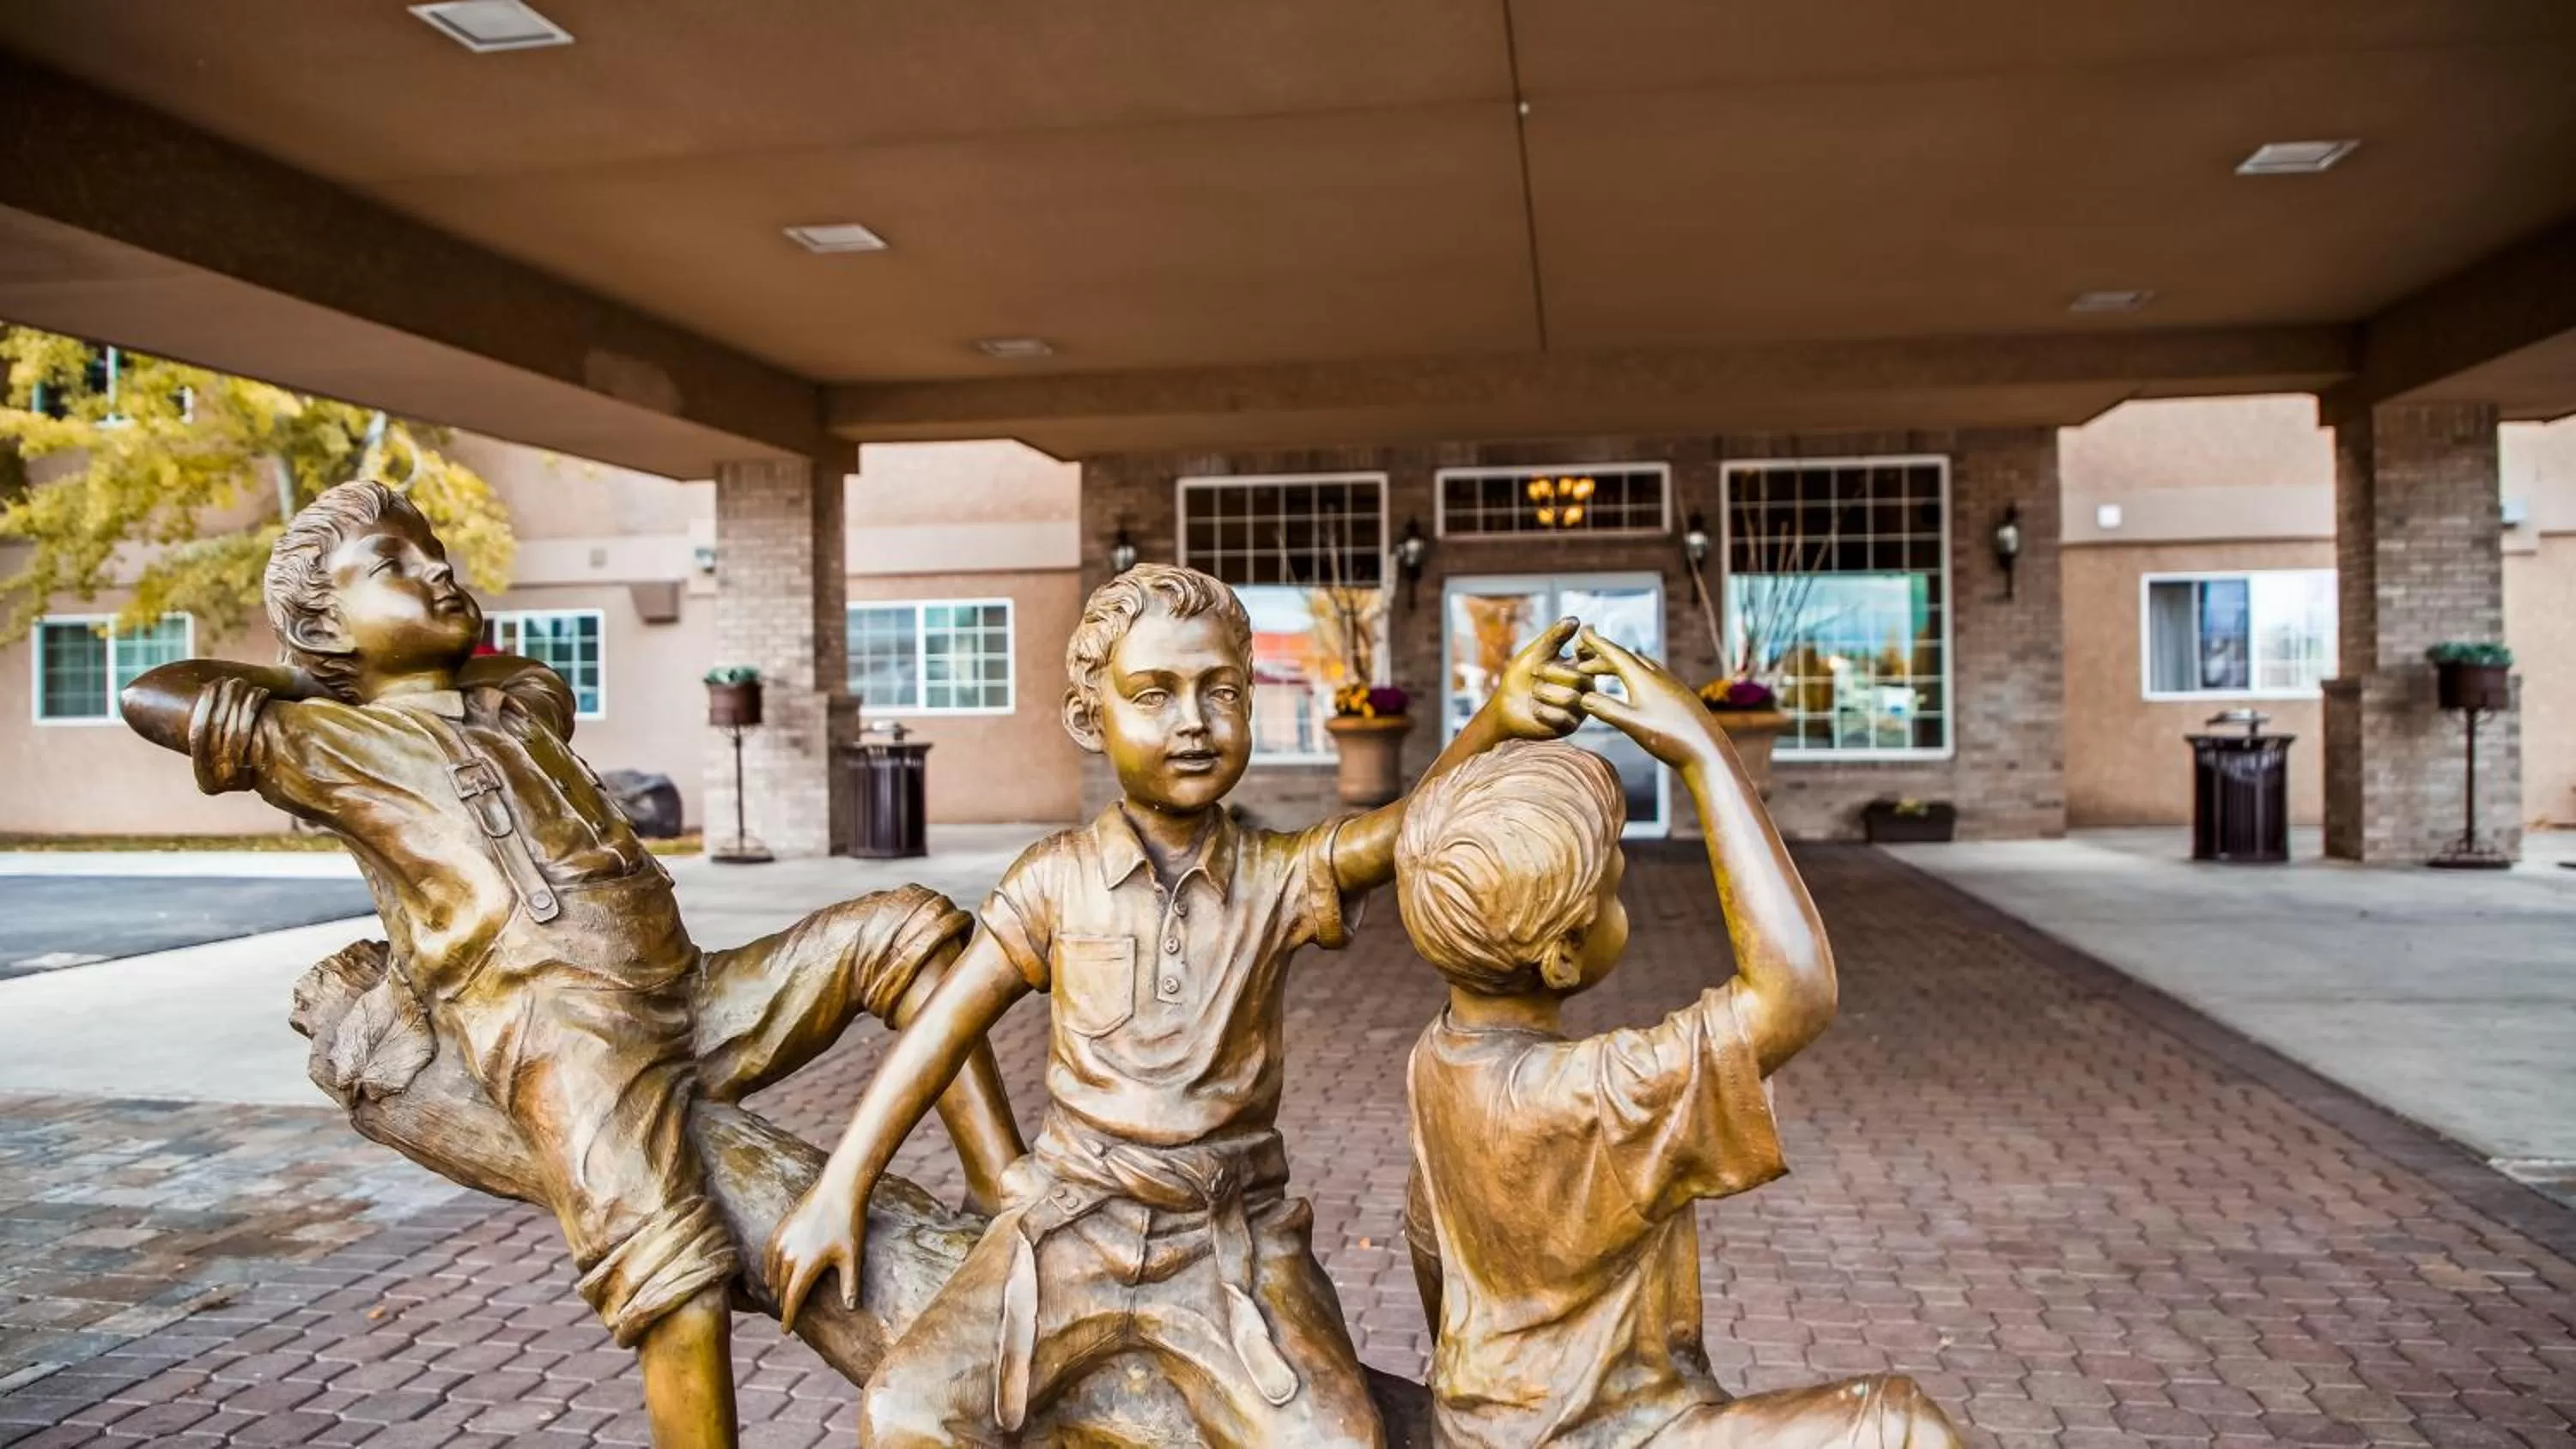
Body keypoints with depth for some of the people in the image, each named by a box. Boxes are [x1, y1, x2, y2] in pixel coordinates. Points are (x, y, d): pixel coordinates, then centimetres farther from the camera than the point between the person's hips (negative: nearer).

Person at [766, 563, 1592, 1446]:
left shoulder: (1282, 877, -5)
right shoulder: (1058, 879, -2)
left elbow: (1413, 825, -21)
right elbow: (945, 1026, 3)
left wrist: (1497, 721, -41)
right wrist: (840, 1190, 3)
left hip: (1235, 1235, 0)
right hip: (1073, 1220, 1)